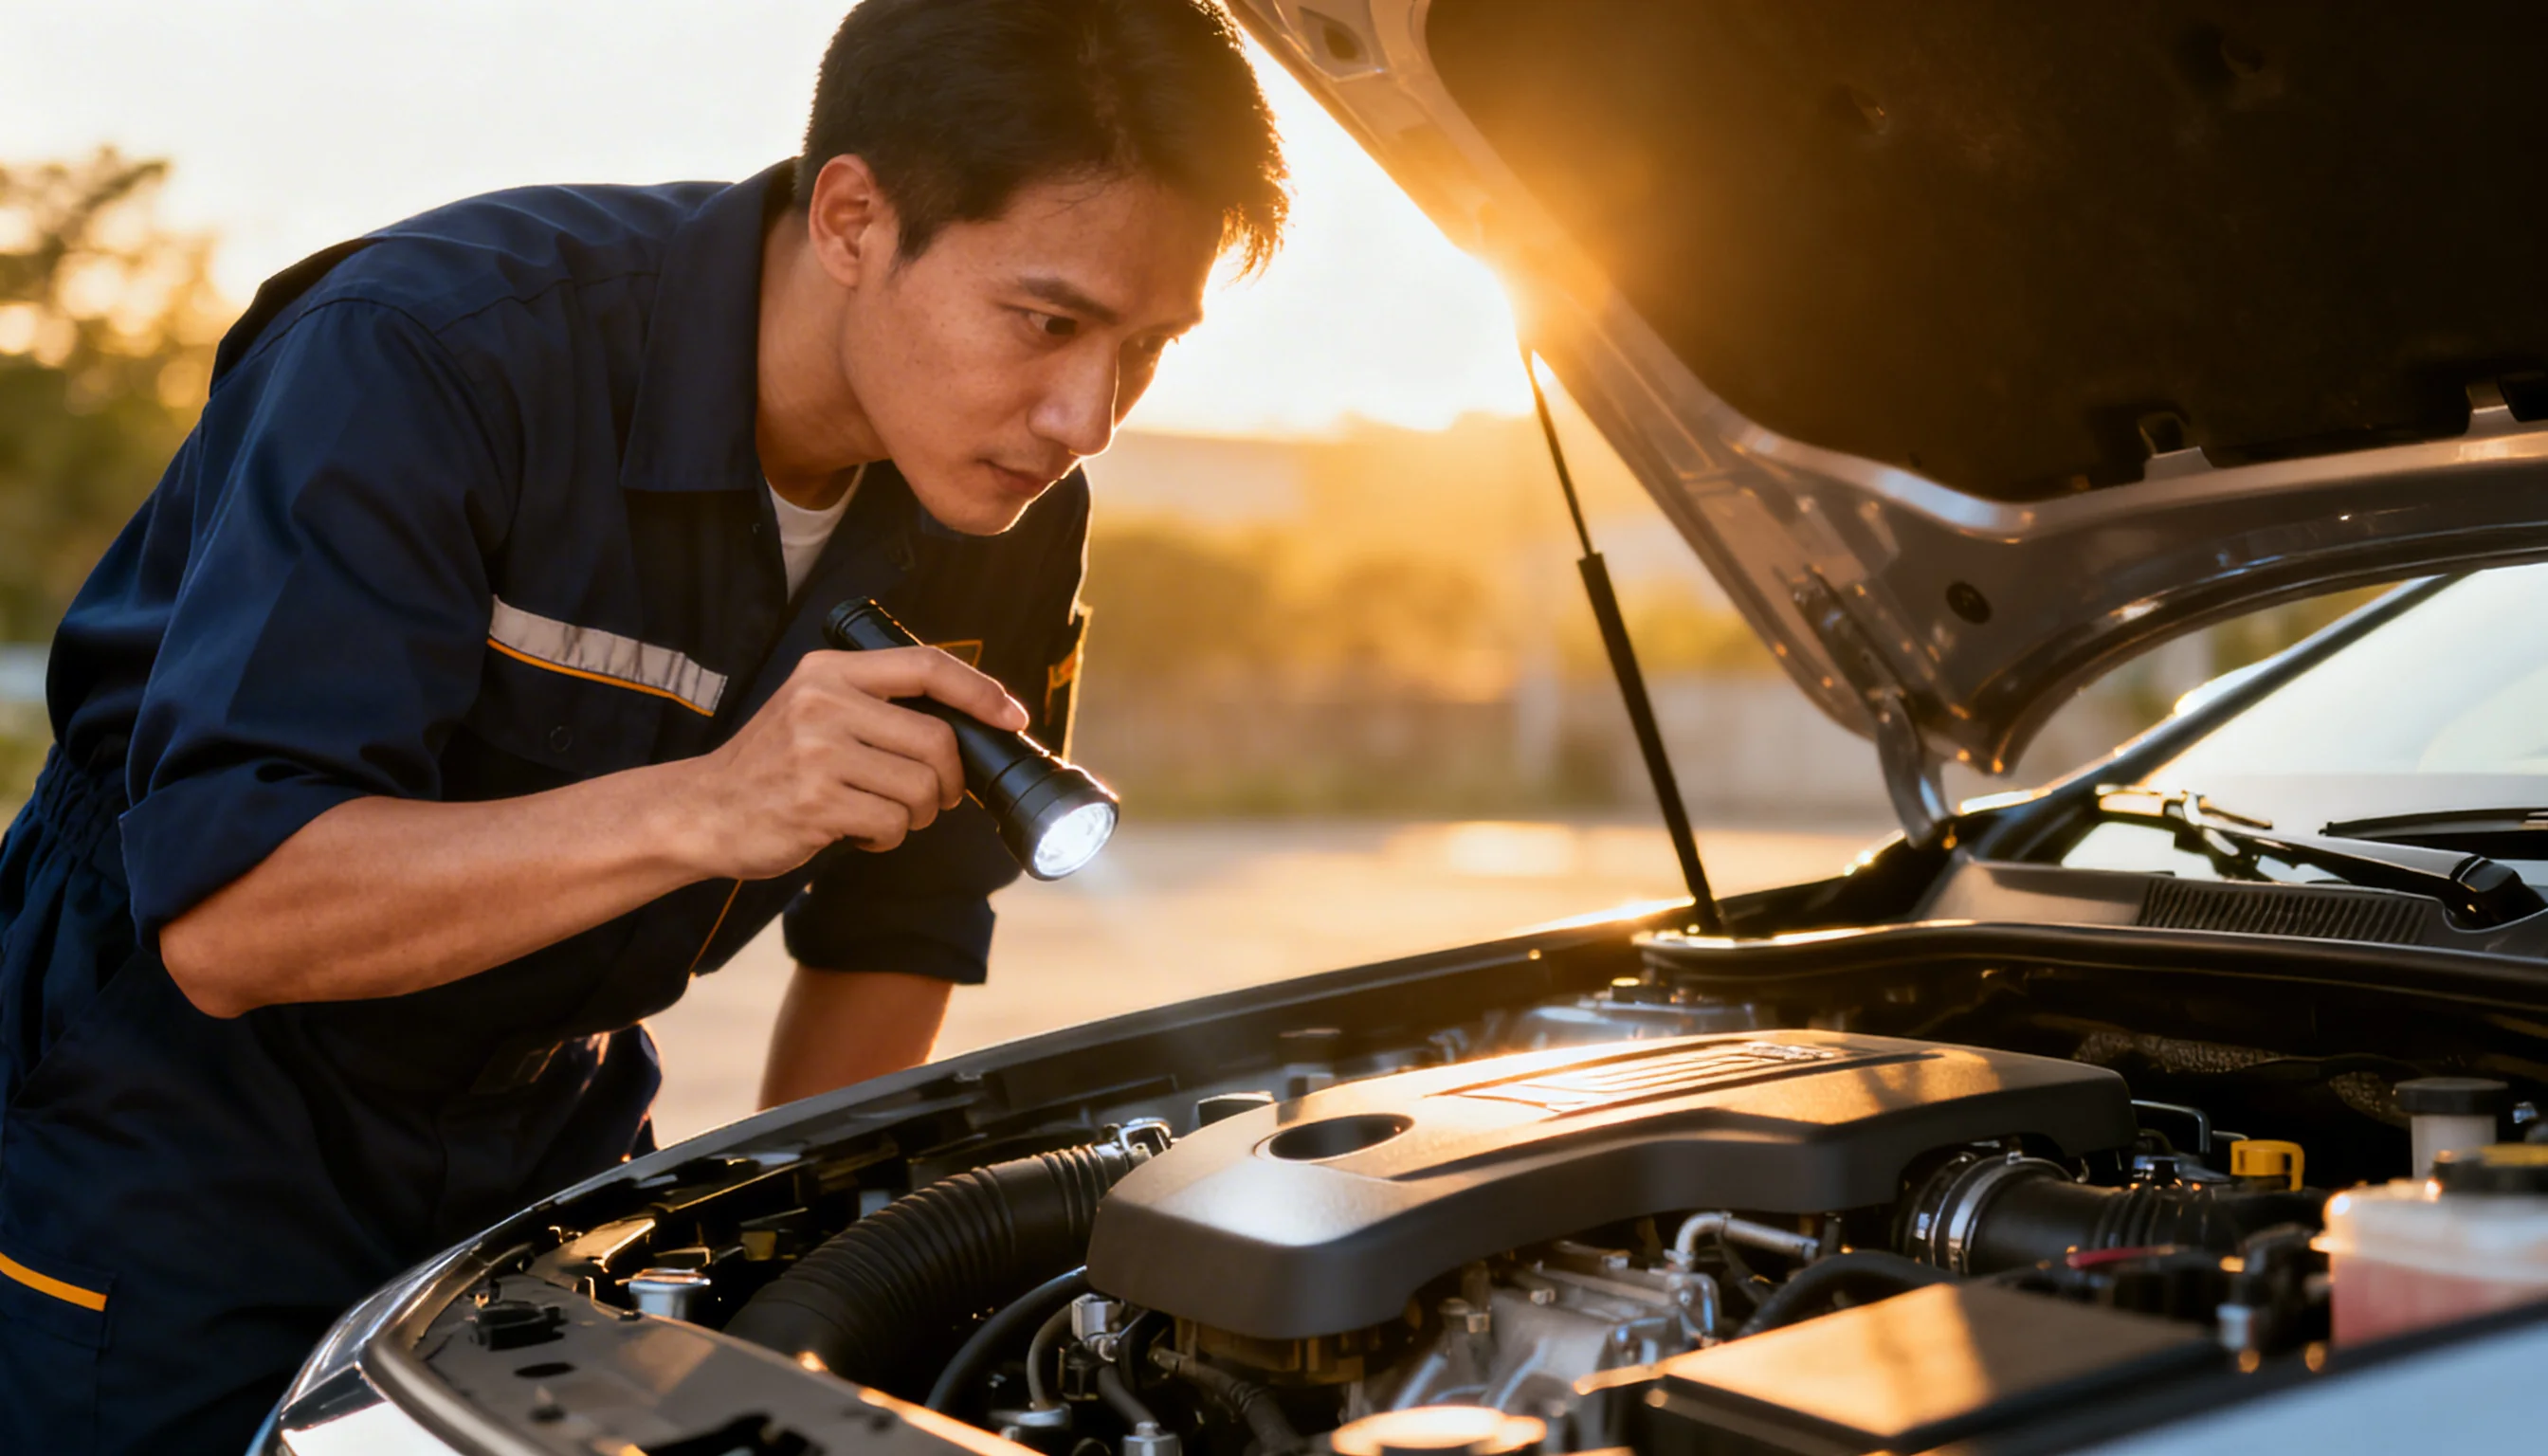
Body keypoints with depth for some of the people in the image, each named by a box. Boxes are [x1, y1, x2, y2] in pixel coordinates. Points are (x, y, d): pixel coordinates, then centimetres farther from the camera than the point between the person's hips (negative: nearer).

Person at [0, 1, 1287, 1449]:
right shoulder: (424, 355, -29)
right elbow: (222, 921, -33)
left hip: (543, 1129, 5)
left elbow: (890, 943, 3)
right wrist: (704, 807, -43)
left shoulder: (1014, 523, -9)